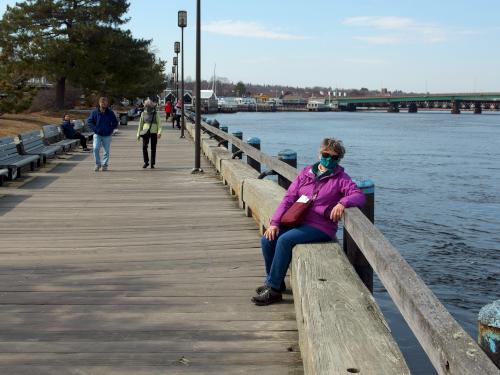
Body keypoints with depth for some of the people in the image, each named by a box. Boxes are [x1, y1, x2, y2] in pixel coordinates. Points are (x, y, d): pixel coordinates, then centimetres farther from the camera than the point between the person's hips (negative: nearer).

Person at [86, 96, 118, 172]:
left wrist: (110, 129, -7)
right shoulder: (94, 112, -1)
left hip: (107, 135, 1)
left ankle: (105, 165, 17)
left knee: (106, 151, 4)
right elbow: (89, 122, 3)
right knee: (95, 149, -14)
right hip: (97, 135, -1)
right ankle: (98, 164, 1)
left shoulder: (110, 113, 0)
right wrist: (95, 129, -8)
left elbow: (115, 123, 8)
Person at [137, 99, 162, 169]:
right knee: (144, 147, -11)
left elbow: (159, 123, -3)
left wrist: (159, 132, -17)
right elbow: (140, 124, 14)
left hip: (154, 132, -1)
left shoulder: (155, 114, 1)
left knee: (153, 148, 2)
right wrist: (138, 133, 10)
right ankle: (146, 162, 3)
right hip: (146, 132, 1)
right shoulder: (143, 114, 8)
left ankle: (152, 163, 10)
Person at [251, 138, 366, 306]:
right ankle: (274, 281, 8)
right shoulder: (306, 172, 13)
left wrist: (342, 202, -33)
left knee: (285, 240, -27)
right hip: (298, 221, 6)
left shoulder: (340, 178, 2)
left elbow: (359, 196, -11)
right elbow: (289, 198, 9)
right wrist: (275, 222, -2)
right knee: (267, 239, -13)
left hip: (321, 227, -5)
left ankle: (274, 290, -17)